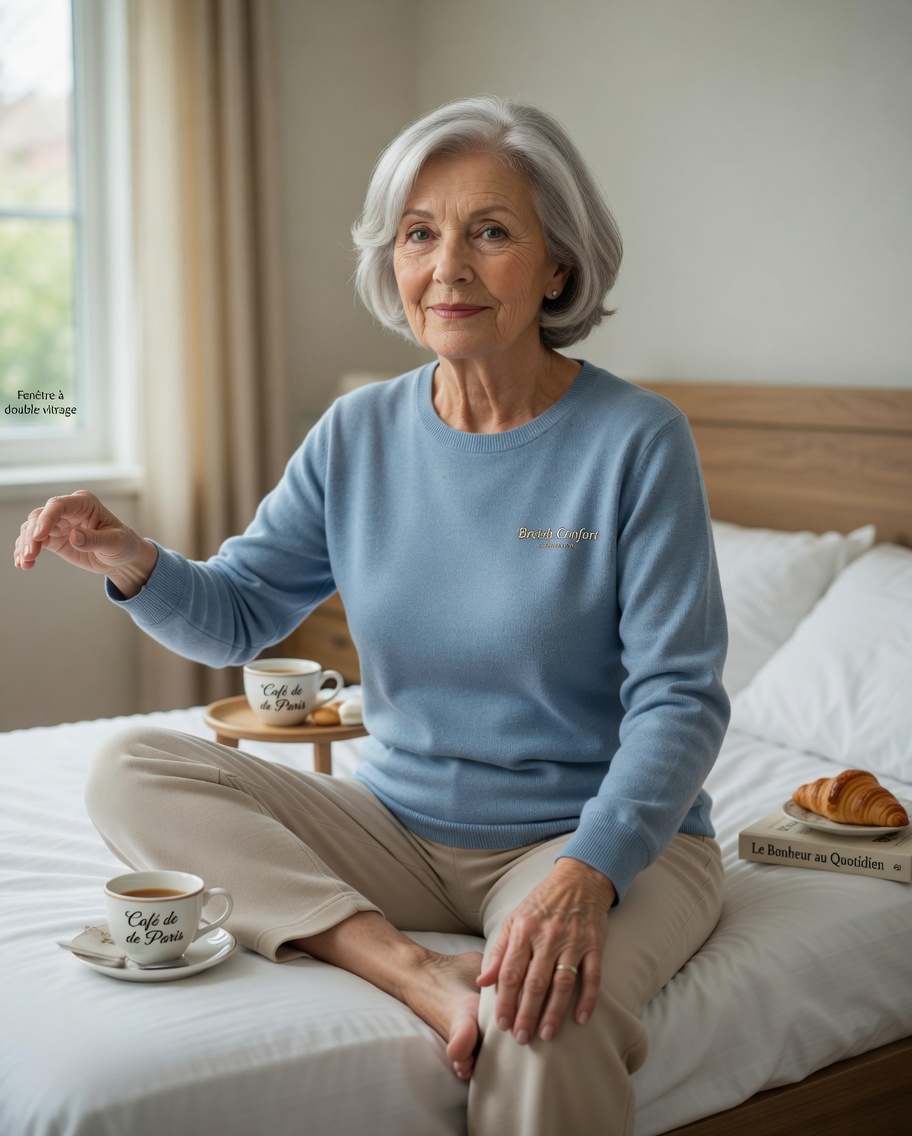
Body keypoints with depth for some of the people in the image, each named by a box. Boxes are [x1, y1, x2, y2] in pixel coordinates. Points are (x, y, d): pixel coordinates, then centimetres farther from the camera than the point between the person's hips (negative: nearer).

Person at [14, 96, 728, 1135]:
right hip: (403, 829, 6)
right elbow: (237, 614, 8)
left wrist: (587, 871, -30)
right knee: (130, 773, -12)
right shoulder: (359, 436, 2)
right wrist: (133, 564, -15)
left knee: (543, 1024, -39)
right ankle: (418, 971, -24)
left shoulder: (637, 440, -12)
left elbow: (677, 699, -14)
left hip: (606, 832, -5)